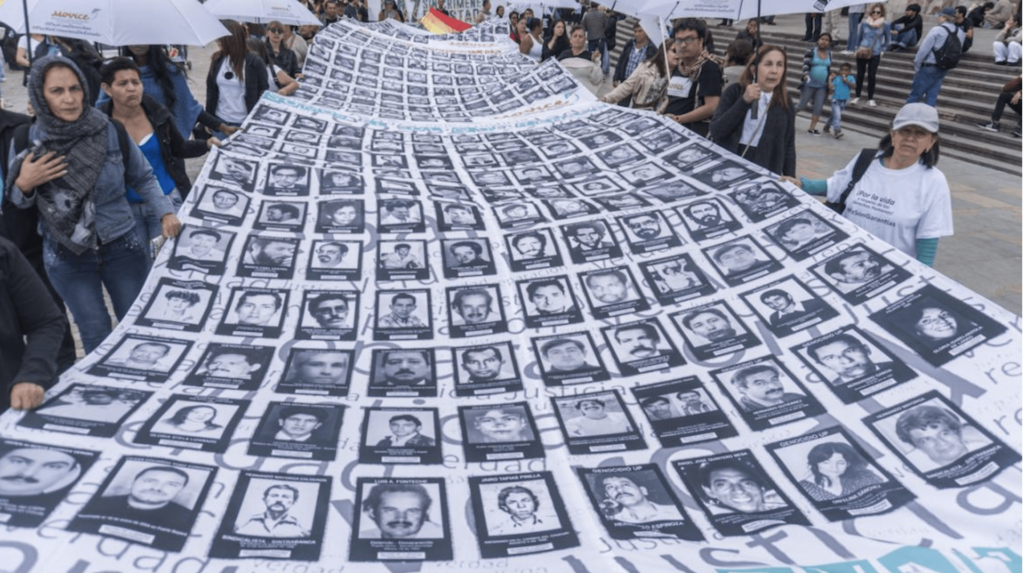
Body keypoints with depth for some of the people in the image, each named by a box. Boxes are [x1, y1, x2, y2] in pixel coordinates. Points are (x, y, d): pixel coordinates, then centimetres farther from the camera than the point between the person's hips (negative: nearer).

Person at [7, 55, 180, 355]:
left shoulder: (110, 131, -10)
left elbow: (143, 178, 4)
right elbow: (17, 201, 4)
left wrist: (165, 212, -9)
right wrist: (24, 184, -17)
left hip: (122, 246, 0)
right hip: (66, 255, 0)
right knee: (97, 338, 5)